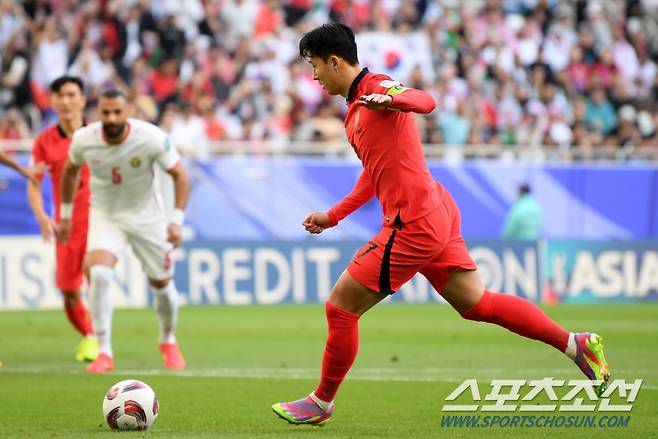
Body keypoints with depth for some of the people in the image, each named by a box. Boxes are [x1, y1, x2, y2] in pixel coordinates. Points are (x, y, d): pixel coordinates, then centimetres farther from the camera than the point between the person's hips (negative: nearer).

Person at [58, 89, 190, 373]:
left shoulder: (152, 138, -24)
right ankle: (104, 353, -15)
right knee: (98, 274, -24)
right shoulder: (84, 139, -18)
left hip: (146, 216, 0)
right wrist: (65, 214, 11)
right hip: (104, 215, 0)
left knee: (161, 283, 9)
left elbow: (179, 175, -11)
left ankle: (168, 342, 39)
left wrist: (177, 220, -18)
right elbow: (70, 171, 5)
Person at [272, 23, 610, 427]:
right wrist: (333, 216, 28)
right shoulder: (356, 110, 19)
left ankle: (321, 403, 12)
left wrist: (390, 100, -53)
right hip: (437, 213, 10)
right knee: (477, 304, 13)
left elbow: (426, 102, -32)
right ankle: (577, 344, 15)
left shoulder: (377, 87, -12)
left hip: (415, 224, -10)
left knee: (341, 306, -2)